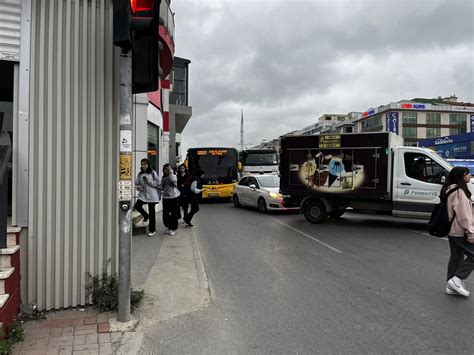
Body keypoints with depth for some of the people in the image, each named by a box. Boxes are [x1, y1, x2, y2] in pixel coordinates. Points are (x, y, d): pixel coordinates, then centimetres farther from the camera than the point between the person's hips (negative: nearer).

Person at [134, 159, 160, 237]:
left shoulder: (153, 173, -3)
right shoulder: (140, 174, 9)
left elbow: (158, 183, -5)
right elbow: (136, 184, 15)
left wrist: (149, 181, -15)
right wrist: (139, 187, -7)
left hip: (151, 195, -4)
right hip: (143, 194, 4)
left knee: (151, 212, 2)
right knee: (137, 205, -21)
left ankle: (152, 230, 16)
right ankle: (146, 216, 11)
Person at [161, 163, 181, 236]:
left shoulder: (173, 176, -5)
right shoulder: (163, 178, 12)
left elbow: (173, 180, -29)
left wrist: (170, 172, -25)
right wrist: (162, 192, 4)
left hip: (174, 197, -5)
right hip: (166, 198, 5)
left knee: (174, 214, 1)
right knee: (165, 213, 6)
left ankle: (173, 229, 13)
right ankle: (168, 227, 25)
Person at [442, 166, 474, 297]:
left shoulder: (449, 190, 13)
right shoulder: (459, 191, -17)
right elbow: (463, 215, -20)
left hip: (452, 230, 10)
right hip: (460, 231, -10)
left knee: (456, 257, 13)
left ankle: (451, 286, 19)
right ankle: (457, 279, -3)